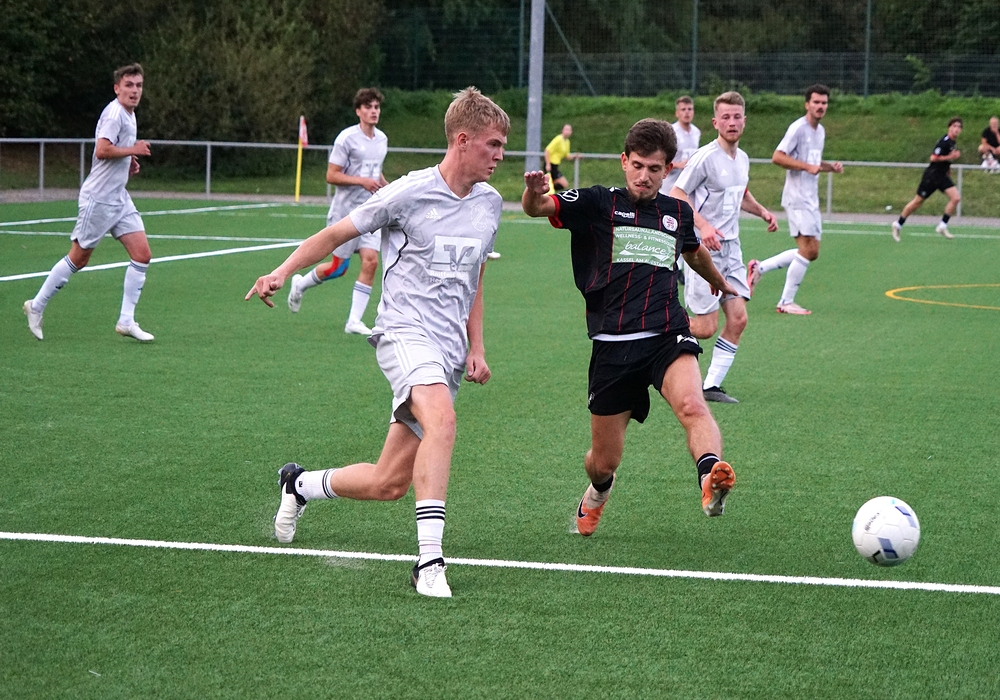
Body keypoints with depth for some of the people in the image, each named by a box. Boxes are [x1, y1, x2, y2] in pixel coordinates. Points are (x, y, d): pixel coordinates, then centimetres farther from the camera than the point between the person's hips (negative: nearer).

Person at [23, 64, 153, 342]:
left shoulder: (128, 115, 15)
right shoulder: (114, 113, -15)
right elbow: (101, 150, -28)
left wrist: (128, 164, 11)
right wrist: (133, 150, -17)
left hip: (119, 199, 9)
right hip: (98, 199, -9)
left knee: (142, 254, -2)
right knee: (78, 258, 0)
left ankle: (126, 321, 1)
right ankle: (37, 306, 16)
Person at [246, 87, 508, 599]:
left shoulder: (489, 204, 12)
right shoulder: (410, 193, -7)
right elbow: (335, 235, 2)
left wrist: (476, 348, 16)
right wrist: (282, 273, -12)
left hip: (449, 351, 6)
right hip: (405, 332, -6)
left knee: (388, 484, 4)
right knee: (441, 420, -36)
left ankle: (300, 485, 33)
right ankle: (429, 560, -37)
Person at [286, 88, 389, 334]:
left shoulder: (381, 139, 11)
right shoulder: (347, 138, -11)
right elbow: (331, 176, -13)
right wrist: (362, 181, -22)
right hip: (345, 210, -6)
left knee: (370, 261, -9)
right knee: (338, 268, 0)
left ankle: (354, 321, -4)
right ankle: (300, 284, 30)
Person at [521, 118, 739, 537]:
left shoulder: (678, 213, 15)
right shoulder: (598, 204, 4)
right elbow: (536, 207, -8)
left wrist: (720, 282, 56)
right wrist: (534, 193, -32)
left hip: (667, 337, 1)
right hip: (613, 344, -1)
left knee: (692, 405, -32)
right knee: (604, 462, 8)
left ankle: (711, 478, -56)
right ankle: (597, 494, 43)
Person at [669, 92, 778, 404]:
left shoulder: (742, 159, 11)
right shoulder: (705, 157, -14)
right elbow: (676, 196, -16)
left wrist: (762, 211, 12)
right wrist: (704, 226, -28)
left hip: (731, 248, 7)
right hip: (703, 249, -7)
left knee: (738, 319, -2)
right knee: (706, 329, -8)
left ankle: (712, 385, 6)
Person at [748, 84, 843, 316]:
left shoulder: (820, 131, 16)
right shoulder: (798, 128, -11)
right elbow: (777, 157, -18)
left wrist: (830, 166, 10)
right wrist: (807, 166, -24)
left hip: (811, 199, 9)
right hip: (797, 198, -9)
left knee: (811, 252, 7)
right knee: (807, 249, -13)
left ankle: (760, 267, 15)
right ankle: (786, 302, -5)